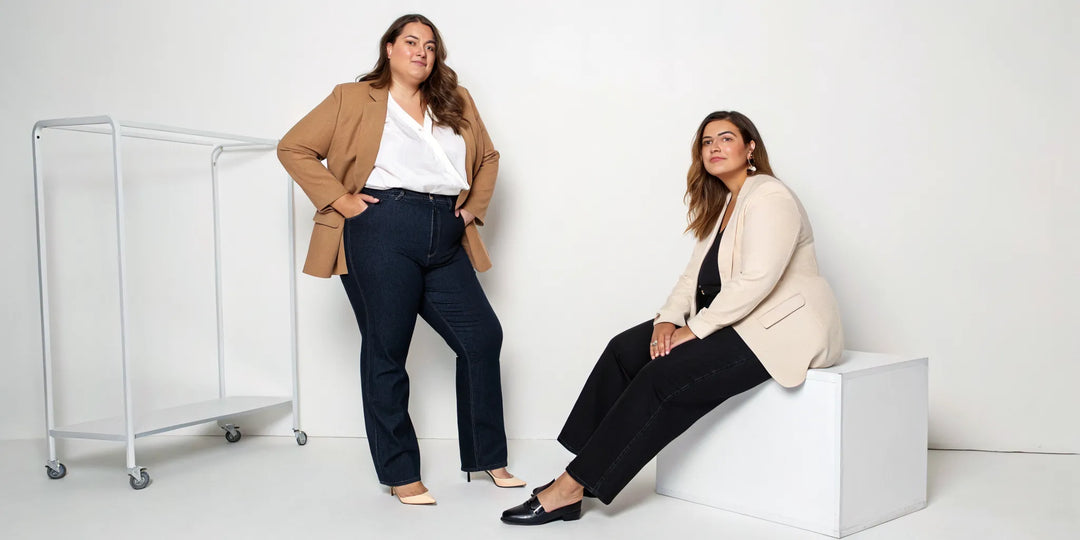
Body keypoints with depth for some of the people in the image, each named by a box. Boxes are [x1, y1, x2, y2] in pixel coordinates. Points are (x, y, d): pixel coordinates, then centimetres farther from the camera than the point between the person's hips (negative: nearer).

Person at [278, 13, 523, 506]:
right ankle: (400, 474, 14)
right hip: (382, 233, -5)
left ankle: (486, 458, 17)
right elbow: (294, 148, 4)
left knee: (482, 337, 1)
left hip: (445, 243, 5)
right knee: (386, 352, 1)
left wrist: (475, 206, 17)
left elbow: (488, 156, 31)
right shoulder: (353, 99, 6)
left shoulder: (457, 104, 19)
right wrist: (338, 199, -5)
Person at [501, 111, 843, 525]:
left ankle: (573, 486, -20)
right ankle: (583, 470, -9)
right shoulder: (721, 205, 19)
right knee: (625, 349, -7)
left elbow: (756, 280, -24)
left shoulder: (769, 199, -12)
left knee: (664, 376, -25)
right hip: (735, 320, 9)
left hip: (781, 329, -9)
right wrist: (668, 319, -6)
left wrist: (694, 330, -22)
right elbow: (696, 274, 12)